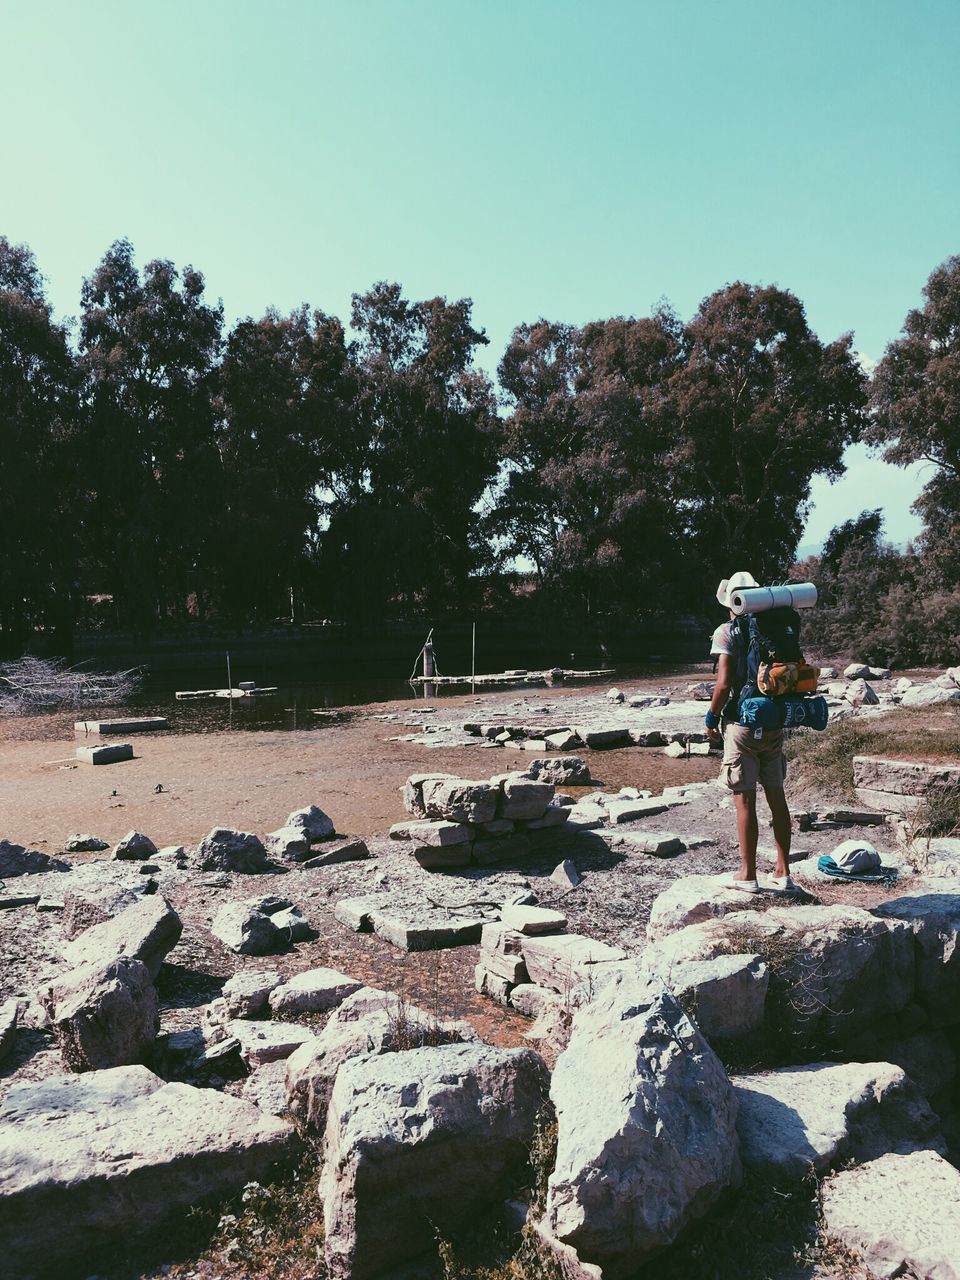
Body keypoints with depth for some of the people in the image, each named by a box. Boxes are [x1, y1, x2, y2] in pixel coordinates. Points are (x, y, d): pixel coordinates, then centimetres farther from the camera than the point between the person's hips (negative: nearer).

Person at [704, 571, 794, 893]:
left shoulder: (727, 633, -9)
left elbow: (724, 684, -16)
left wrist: (711, 719, -3)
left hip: (742, 723, -5)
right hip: (774, 724, 5)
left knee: (745, 801, 2)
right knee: (777, 797, 12)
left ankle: (748, 875, 9)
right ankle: (783, 873, 19)